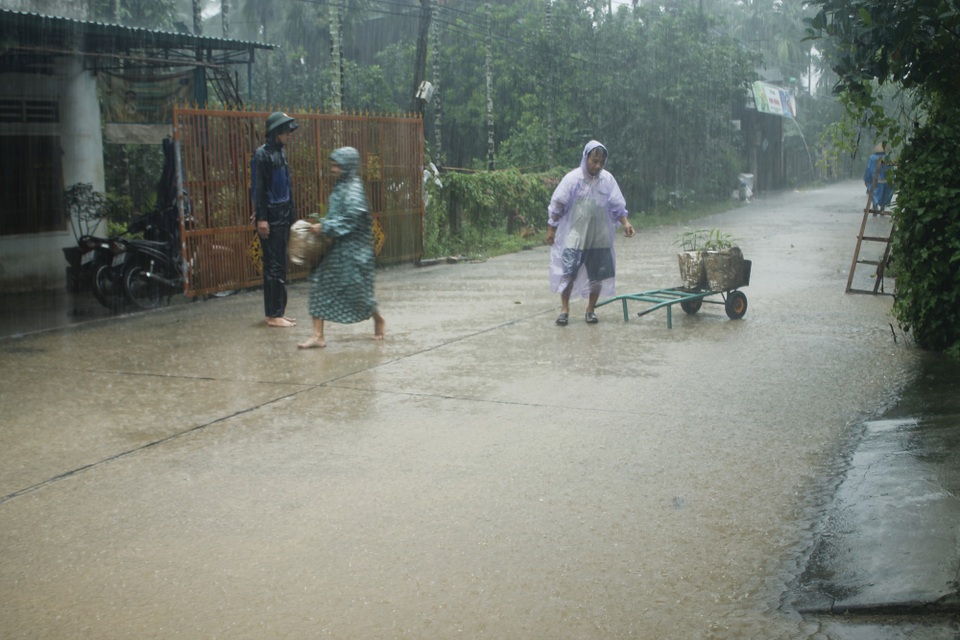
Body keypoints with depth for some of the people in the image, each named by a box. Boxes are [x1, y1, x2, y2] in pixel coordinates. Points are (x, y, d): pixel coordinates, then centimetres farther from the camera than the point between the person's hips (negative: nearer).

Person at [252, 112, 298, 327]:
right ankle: (273, 315, -2)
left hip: (283, 217, 9)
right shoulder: (262, 154, -11)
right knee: (273, 266, -6)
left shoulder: (281, 152, 15)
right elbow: (258, 188, -15)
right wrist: (261, 218, -19)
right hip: (271, 217, -9)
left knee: (281, 266, 11)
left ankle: (279, 311, 17)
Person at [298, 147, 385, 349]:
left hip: (352, 248, -9)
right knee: (320, 284, 0)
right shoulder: (341, 187, 12)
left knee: (357, 288, 2)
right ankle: (318, 335, -1)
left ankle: (378, 320, 30)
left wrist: (324, 228, -21)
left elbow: (350, 220, -22)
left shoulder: (353, 189, -15)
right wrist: (322, 225, 6)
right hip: (337, 247, 9)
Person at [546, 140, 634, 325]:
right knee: (568, 272, -9)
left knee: (598, 276, 5)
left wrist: (625, 223, -10)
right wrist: (551, 229, 0)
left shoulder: (608, 179, 1)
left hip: (600, 238, 3)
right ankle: (564, 309, 5)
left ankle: (590, 310, 19)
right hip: (575, 236, -3)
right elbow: (557, 205, -1)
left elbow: (617, 206, 5)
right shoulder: (573, 178, -7)